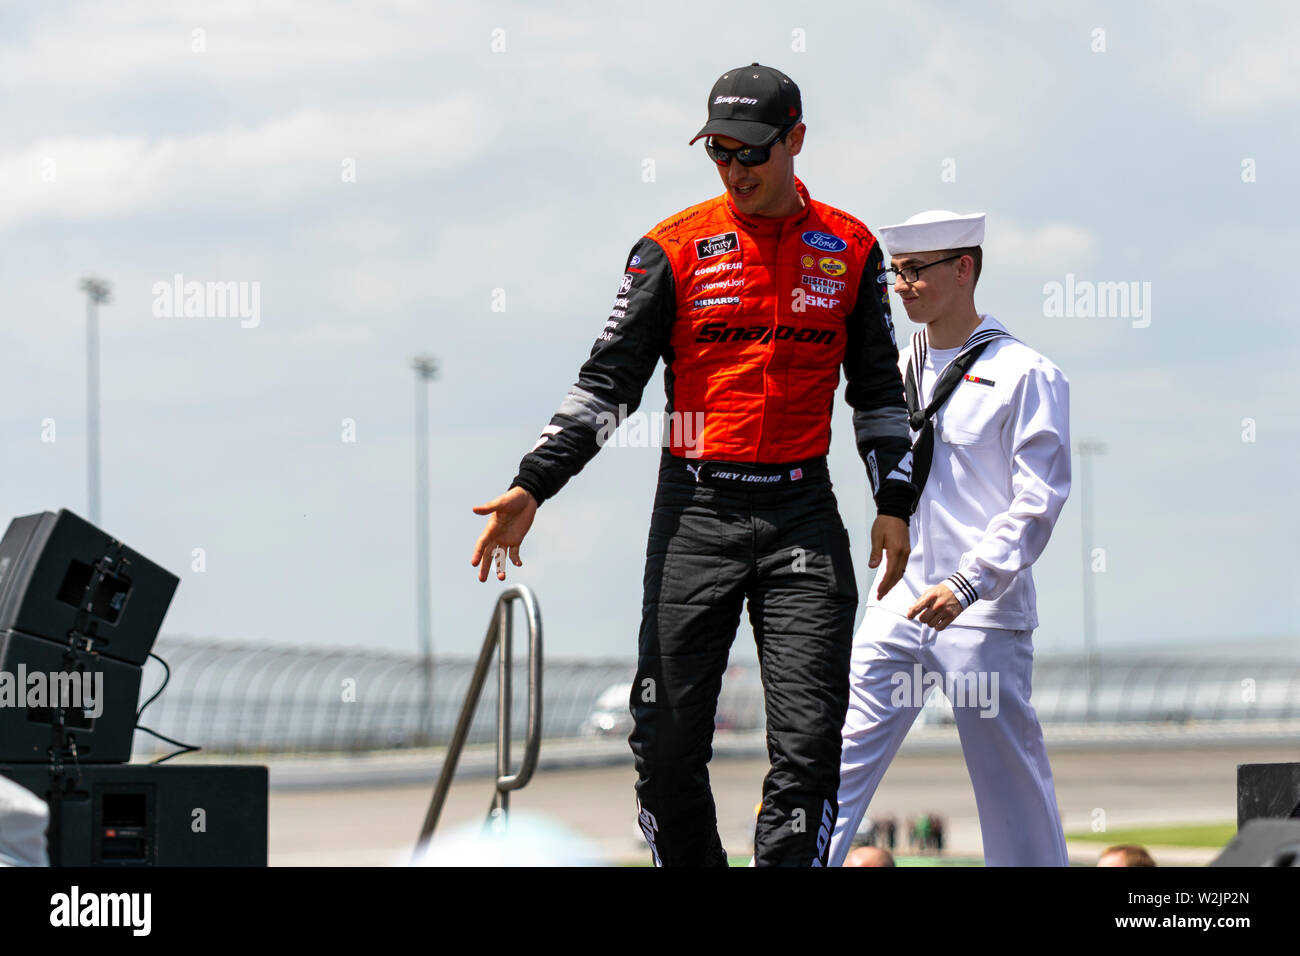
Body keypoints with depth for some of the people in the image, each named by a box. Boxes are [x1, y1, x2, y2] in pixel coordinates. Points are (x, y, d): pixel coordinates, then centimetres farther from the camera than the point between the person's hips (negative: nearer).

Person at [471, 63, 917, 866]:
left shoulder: (850, 249, 7)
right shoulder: (675, 248, 1)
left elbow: (878, 387, 16)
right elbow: (609, 380, 0)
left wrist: (895, 503, 7)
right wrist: (533, 485, -10)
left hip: (803, 513, 1)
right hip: (697, 509, -1)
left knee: (808, 740, -8)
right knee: (668, 744, -2)